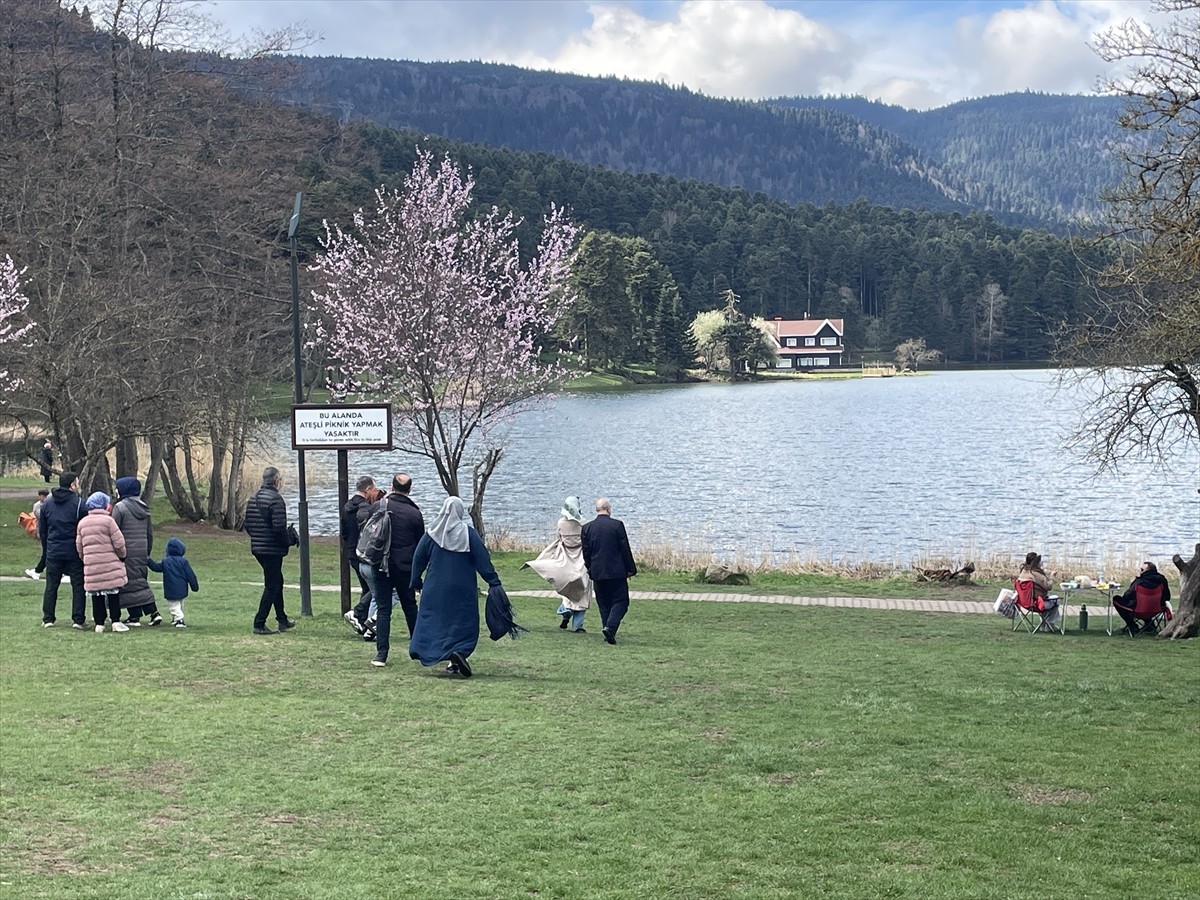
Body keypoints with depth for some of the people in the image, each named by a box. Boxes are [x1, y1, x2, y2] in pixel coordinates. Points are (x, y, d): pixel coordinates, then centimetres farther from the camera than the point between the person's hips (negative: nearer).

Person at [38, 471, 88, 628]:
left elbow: (42, 531, 14)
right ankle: (78, 620, -1)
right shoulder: (79, 503, -7)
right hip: (74, 553, -4)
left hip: (53, 552, 4)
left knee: (51, 586, 11)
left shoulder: (47, 504, 9)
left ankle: (48, 619, 10)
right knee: (78, 586, 2)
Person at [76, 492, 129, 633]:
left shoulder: (82, 523, 10)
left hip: (91, 565, 4)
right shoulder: (108, 520, -7)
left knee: (96, 595, 7)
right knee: (113, 592, 2)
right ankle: (116, 621, 1)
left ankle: (99, 623, 7)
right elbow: (119, 542, -7)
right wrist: (122, 556, 10)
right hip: (110, 564, -4)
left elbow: (79, 546, 13)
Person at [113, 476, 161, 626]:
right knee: (141, 581, 14)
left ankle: (135, 617, 2)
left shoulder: (120, 507, -10)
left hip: (126, 552, -7)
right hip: (142, 551, 7)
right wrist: (148, 552, 22)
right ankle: (154, 613, 5)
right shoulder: (143, 507, 11)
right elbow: (150, 532, 15)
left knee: (129, 582, 0)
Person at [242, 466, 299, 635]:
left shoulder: (253, 498, 10)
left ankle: (282, 620, 30)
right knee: (272, 586, -2)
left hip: (257, 549, 9)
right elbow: (279, 528, -23)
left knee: (276, 582, 21)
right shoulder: (275, 499, -17)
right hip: (273, 549, -9)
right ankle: (259, 624, -3)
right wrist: (291, 540, -8)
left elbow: (247, 525, 13)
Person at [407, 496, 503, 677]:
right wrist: (494, 582, -5)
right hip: (462, 590, -2)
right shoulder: (468, 533, -7)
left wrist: (415, 582, 18)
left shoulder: (432, 533, 0)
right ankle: (459, 651, -17)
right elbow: (483, 560, -8)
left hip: (435, 589, 2)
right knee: (464, 622, 4)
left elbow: (418, 558, 6)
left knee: (431, 621, 10)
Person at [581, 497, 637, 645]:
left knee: (604, 604, 13)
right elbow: (625, 549, -5)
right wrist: (631, 569, 3)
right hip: (616, 572, -3)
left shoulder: (587, 528, 1)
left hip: (597, 573, 3)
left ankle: (608, 630, 11)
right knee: (620, 601, 3)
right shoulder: (617, 525, -8)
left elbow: (586, 552, 6)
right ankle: (610, 626, -16)